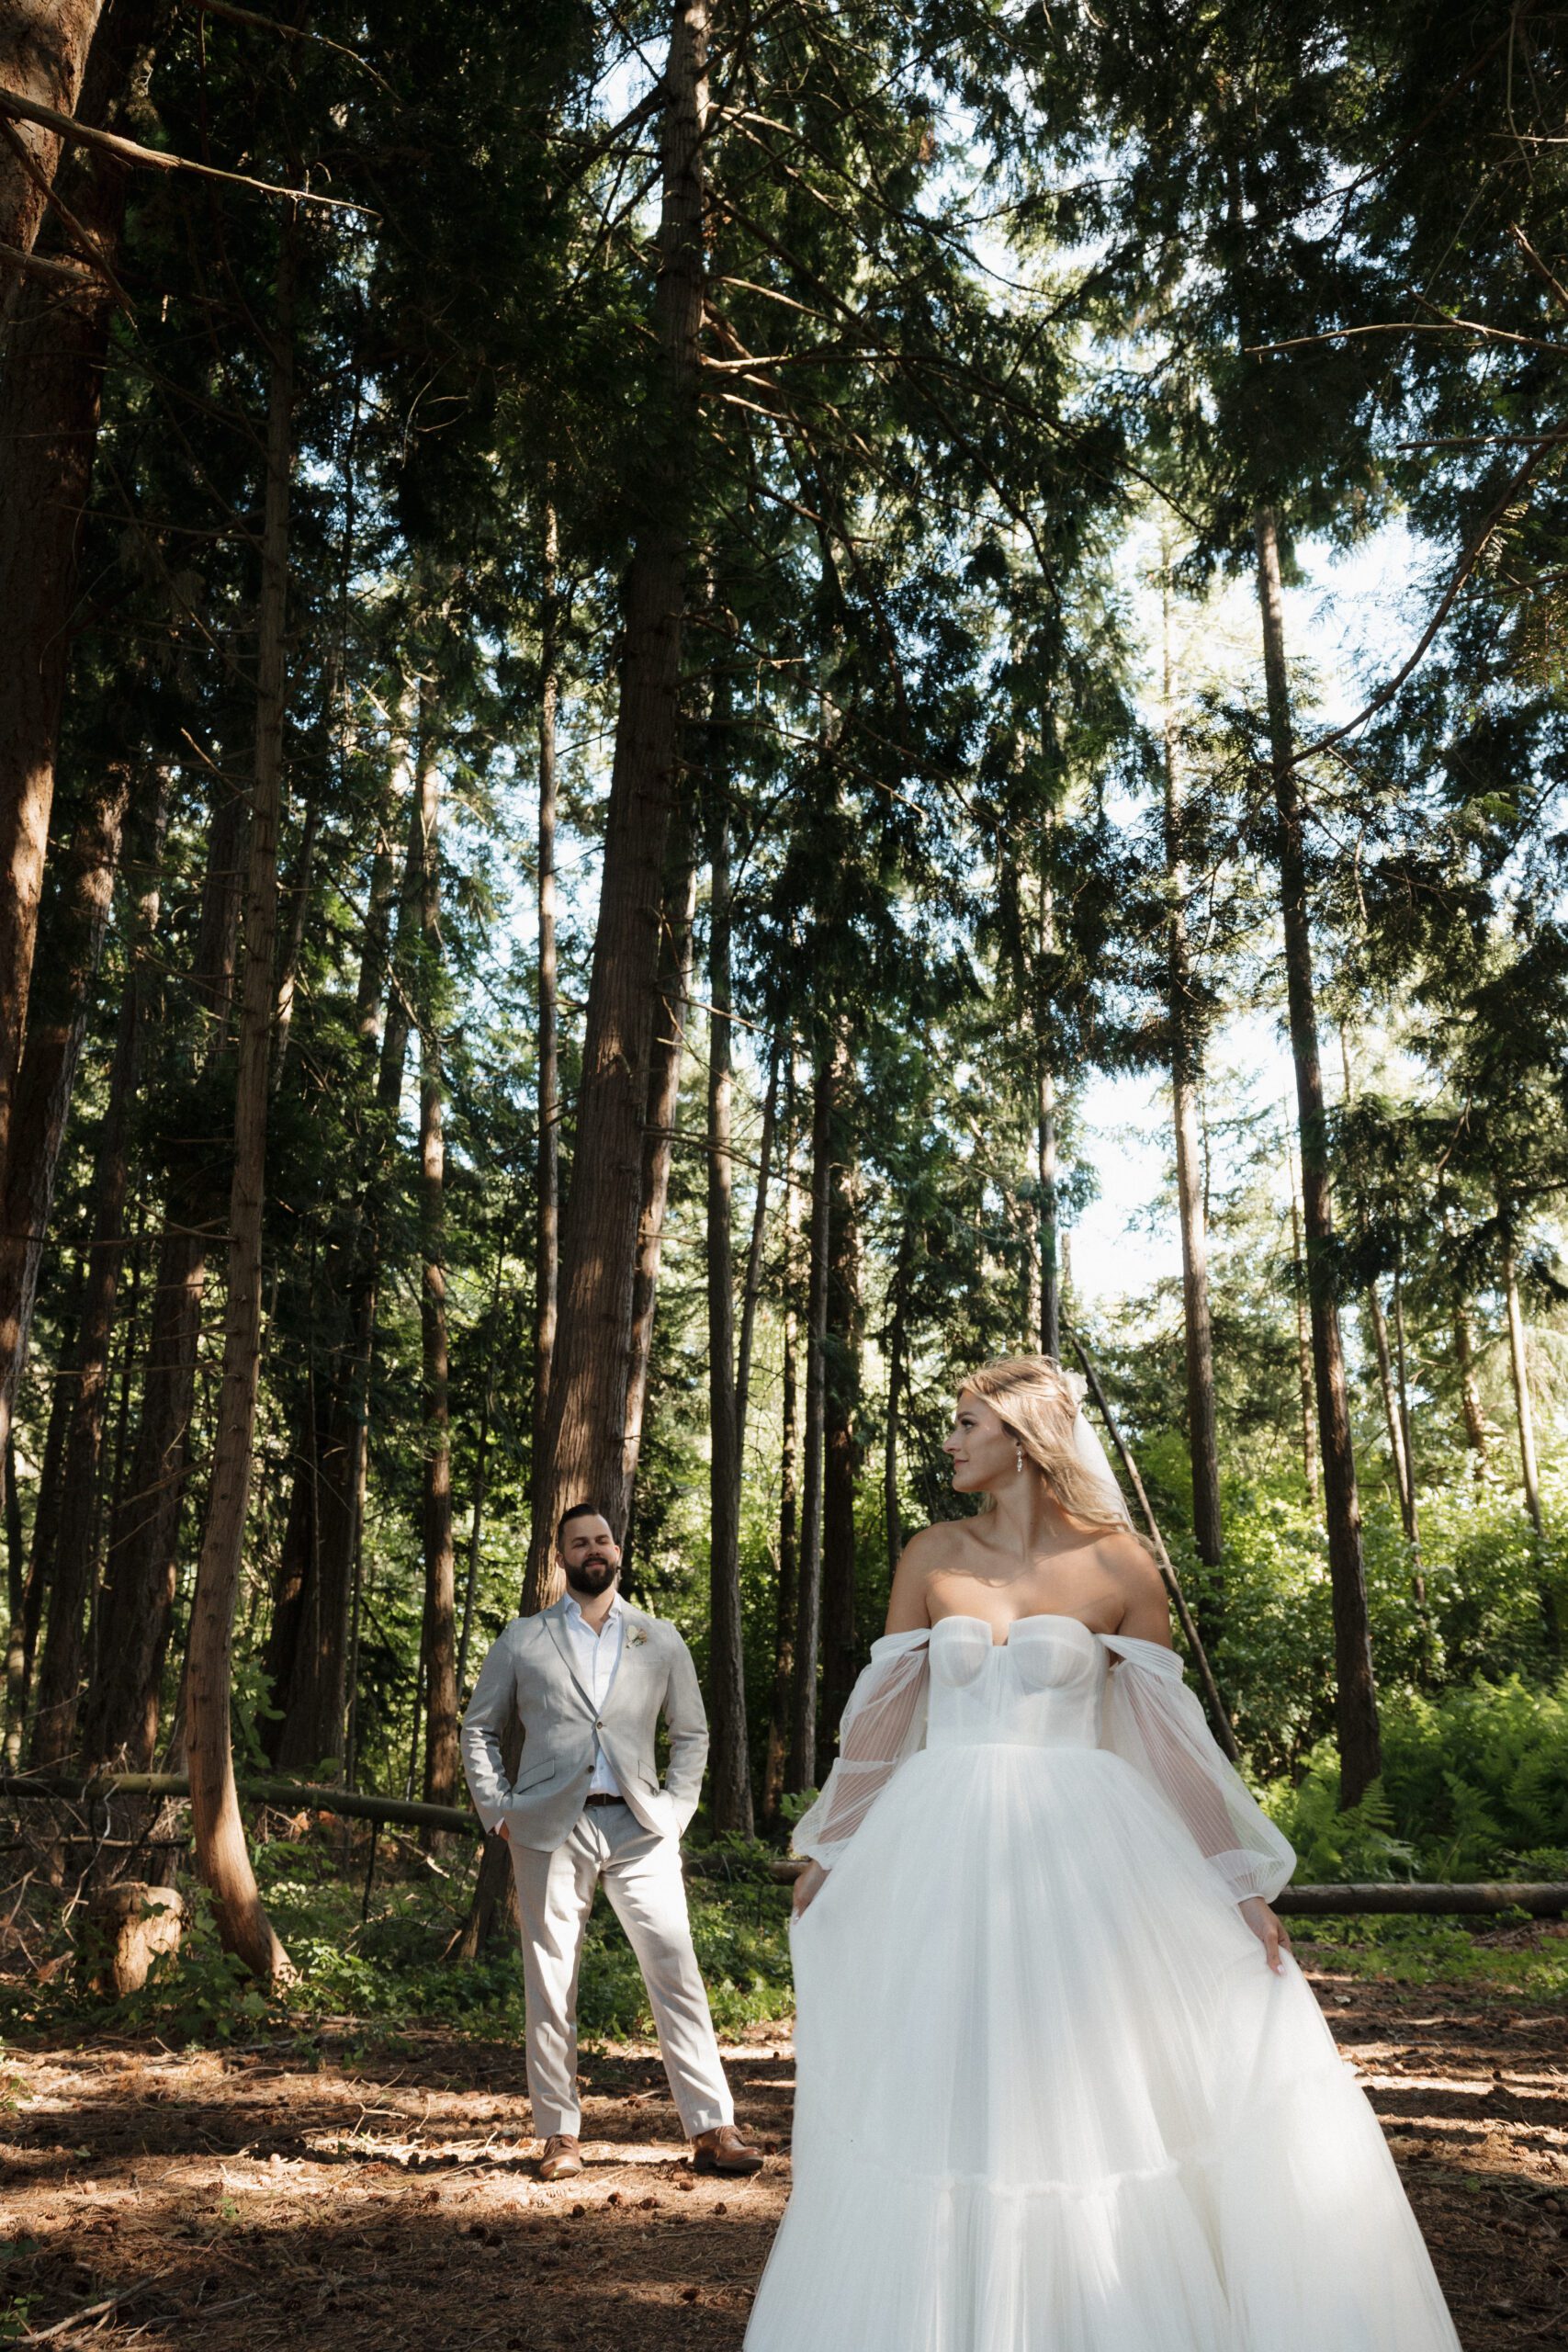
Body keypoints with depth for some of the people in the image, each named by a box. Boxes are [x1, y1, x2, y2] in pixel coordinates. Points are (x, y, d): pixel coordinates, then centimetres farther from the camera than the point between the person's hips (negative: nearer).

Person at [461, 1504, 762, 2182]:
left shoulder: (660, 1641, 12)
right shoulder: (523, 1639, 10)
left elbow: (691, 1733, 16)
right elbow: (479, 1727, 14)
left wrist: (676, 1810, 3)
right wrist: (496, 1809, 2)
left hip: (638, 1828, 0)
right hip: (551, 1831, 0)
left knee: (678, 1975, -5)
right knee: (550, 1987, 4)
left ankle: (712, 2130, 1)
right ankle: (560, 2136, 16)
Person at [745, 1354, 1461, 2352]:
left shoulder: (1117, 1563, -3)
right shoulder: (932, 1556, 3)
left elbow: (1169, 1734, -1)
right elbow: (882, 1715, 7)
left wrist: (1239, 1883, -2)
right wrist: (828, 1852, 9)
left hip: (1081, 1850, -2)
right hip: (945, 1855, 2)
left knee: (1098, 2099, 3)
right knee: (943, 2103, 8)